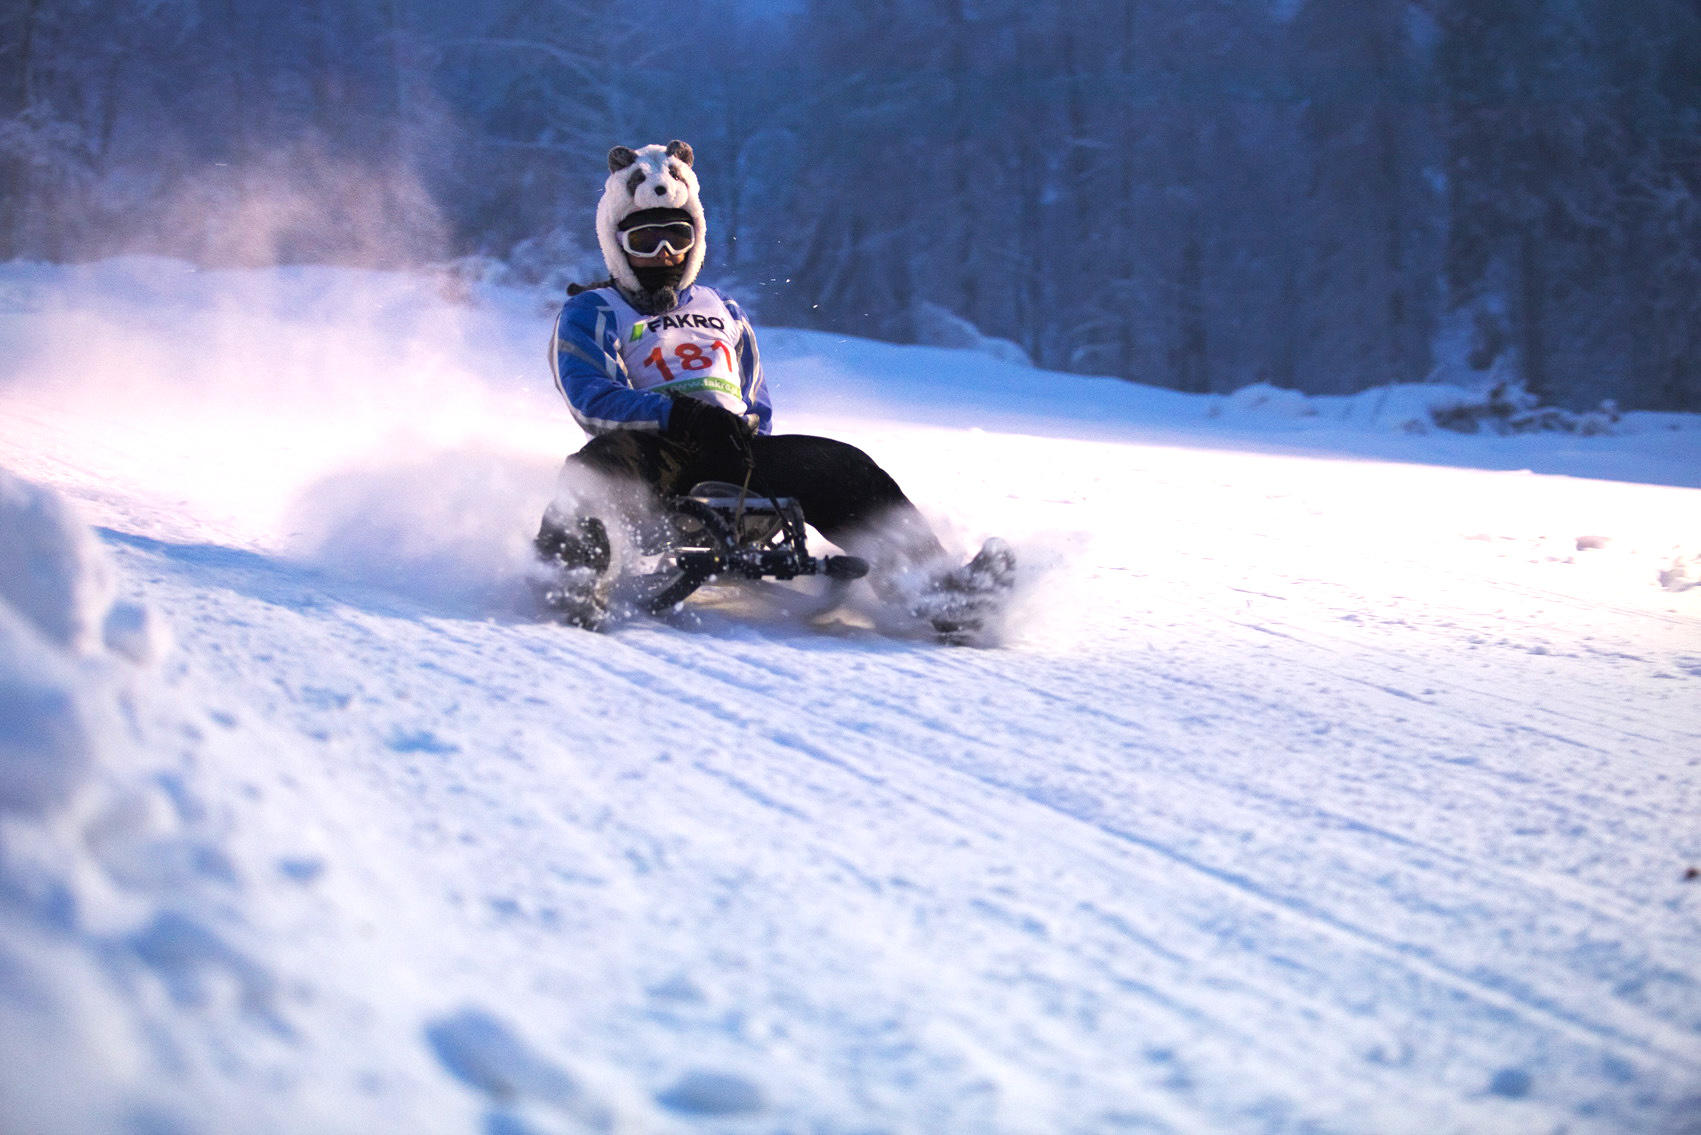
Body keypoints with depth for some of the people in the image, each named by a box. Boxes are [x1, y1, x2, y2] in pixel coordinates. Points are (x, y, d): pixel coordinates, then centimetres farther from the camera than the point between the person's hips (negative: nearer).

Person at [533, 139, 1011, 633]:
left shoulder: (723, 311, 32)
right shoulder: (591, 312, 14)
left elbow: (756, 407, 33)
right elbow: (590, 398, -5)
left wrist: (761, 463, 9)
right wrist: (678, 415, -23)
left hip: (736, 457, 4)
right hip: (656, 448, -4)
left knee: (842, 467, -19)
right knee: (601, 463, -40)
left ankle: (933, 586, -31)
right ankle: (570, 581, -64)